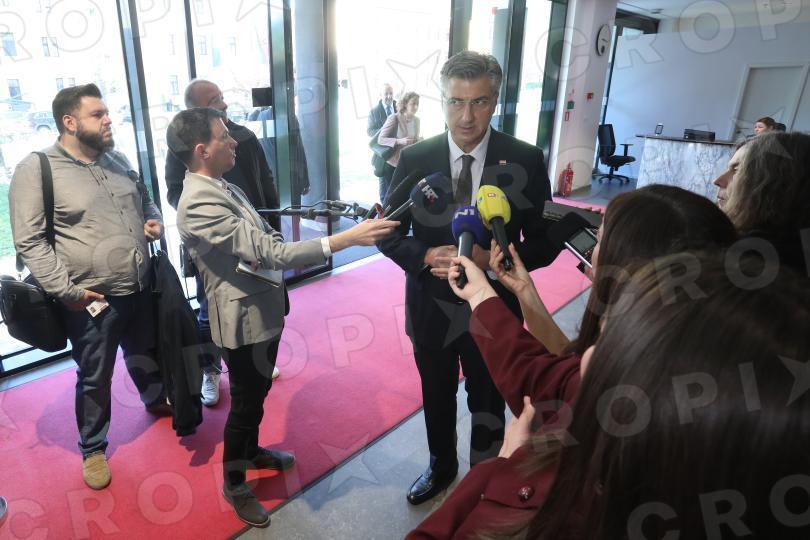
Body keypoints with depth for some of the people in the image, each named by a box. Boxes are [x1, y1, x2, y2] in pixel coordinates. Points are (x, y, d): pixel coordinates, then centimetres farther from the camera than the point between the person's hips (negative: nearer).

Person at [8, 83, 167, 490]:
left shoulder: (116, 160, 8)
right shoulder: (36, 170, -11)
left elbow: (145, 200, 22)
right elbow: (29, 242, -14)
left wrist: (155, 221, 0)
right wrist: (67, 290, -19)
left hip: (140, 288, 6)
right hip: (92, 300, -5)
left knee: (145, 355, 25)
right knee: (95, 379, 11)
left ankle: (155, 400, 53)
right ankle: (93, 449, 32)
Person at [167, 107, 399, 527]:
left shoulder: (223, 187, 6)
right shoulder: (200, 204, -26)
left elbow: (260, 241, 17)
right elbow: (271, 253, -33)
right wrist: (350, 237, -36)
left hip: (263, 309, 9)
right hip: (243, 319, -9)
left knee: (258, 392, 26)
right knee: (246, 402, 10)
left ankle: (252, 451, 50)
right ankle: (234, 485, 34)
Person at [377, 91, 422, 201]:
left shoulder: (416, 120, 6)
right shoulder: (394, 118, -13)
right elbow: (381, 139, -15)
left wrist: (419, 141, -7)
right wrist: (399, 141, -30)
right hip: (392, 163, -5)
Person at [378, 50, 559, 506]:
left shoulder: (525, 160, -12)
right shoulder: (414, 159, -9)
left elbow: (546, 242, -8)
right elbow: (389, 233, -3)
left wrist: (492, 259, -26)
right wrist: (426, 257, -23)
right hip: (431, 308, 2)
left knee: (488, 407, 19)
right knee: (437, 400, 24)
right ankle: (442, 467, 53)